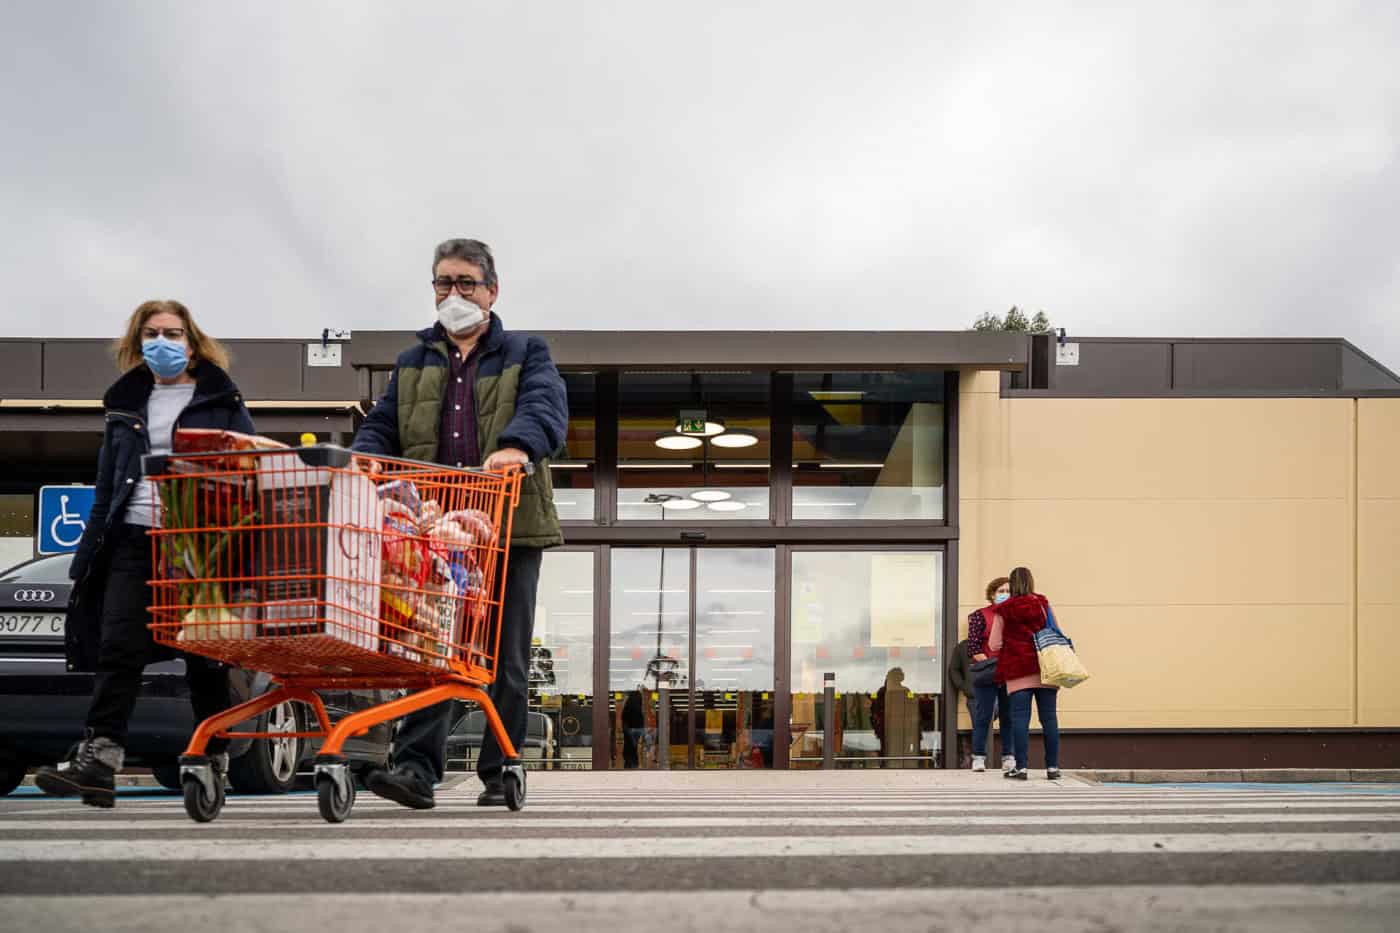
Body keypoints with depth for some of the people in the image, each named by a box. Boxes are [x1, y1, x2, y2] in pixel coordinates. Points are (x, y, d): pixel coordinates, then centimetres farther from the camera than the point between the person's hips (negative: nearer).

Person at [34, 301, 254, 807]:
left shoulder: (220, 401, 7)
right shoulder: (126, 405, 20)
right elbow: (107, 490, 21)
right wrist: (86, 557, 16)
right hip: (134, 540, 3)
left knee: (204, 658, 2)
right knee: (118, 650, -8)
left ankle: (214, 760, 10)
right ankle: (96, 762, -14)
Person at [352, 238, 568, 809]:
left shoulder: (525, 355, 10)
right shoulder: (414, 363, 20)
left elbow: (545, 408, -10)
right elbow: (381, 426, 14)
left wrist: (516, 445, -33)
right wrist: (366, 458, -11)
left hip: (509, 527, -2)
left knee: (506, 658, 4)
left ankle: (500, 775, 10)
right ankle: (416, 768, -12)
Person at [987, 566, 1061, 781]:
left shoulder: (1003, 610, 3)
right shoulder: (1043, 604, 7)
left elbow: (994, 645, 4)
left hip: (1018, 671, -2)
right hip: (1045, 669, 2)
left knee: (1020, 718, -3)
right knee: (1048, 717, 3)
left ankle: (1021, 767, -9)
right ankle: (1052, 767, 2)